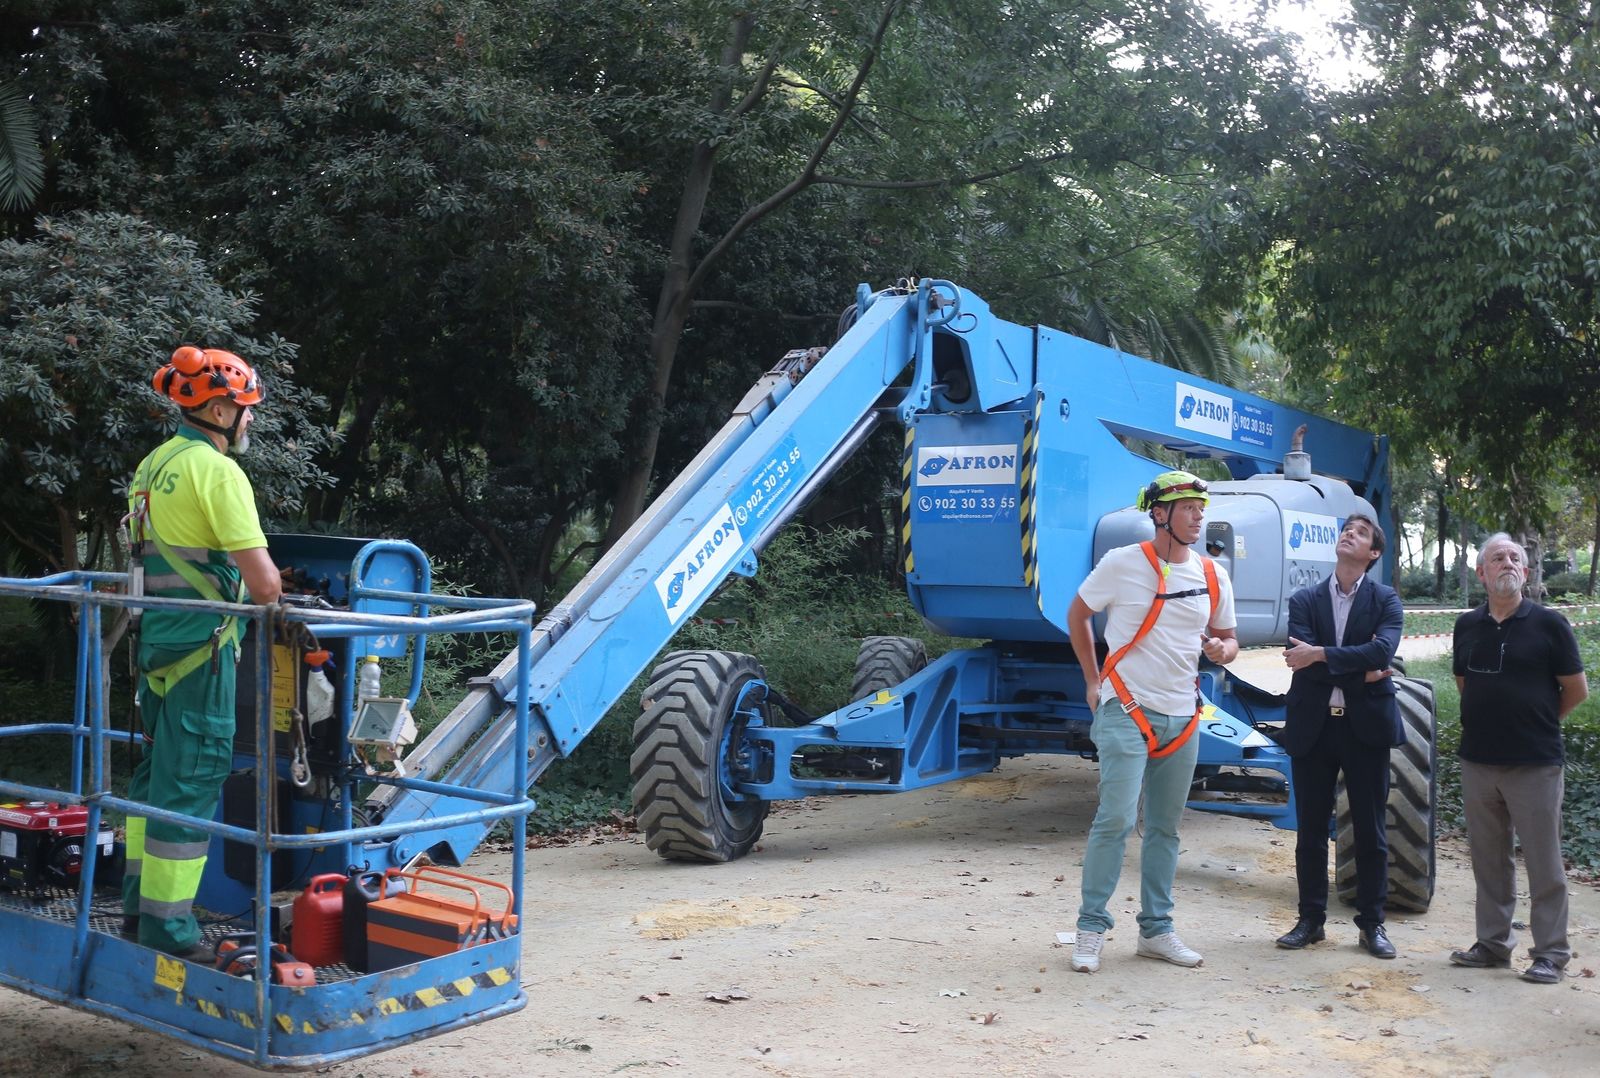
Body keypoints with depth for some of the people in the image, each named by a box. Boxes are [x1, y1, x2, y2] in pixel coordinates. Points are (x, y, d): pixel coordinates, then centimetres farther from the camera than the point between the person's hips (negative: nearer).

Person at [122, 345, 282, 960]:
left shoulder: (153, 465, 13)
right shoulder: (217, 471, -15)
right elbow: (264, 580, -19)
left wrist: (238, 585, 20)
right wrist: (268, 596, 2)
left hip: (155, 635, 9)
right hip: (200, 641, -9)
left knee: (157, 768, 18)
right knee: (192, 777, -3)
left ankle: (139, 906, 29)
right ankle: (168, 926, 3)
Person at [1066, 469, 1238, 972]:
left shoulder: (1212, 576, 7)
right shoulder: (1122, 564, -7)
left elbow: (1227, 638, 18)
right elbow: (1077, 615, 5)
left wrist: (1223, 649, -7)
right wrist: (1092, 681, 2)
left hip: (1182, 718, 5)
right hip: (1126, 713, -5)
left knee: (1165, 828, 11)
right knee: (1116, 819, -11)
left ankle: (1156, 930, 21)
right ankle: (1092, 927, 1)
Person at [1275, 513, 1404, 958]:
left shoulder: (1386, 601, 3)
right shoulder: (1304, 600, 6)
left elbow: (1382, 650, -17)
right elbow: (1303, 661, -9)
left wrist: (1320, 655, -21)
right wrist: (1361, 672, -14)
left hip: (1366, 726, -1)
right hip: (1312, 726, 1)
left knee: (1371, 831, 5)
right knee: (1311, 830, 8)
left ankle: (1371, 924, 17)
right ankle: (1311, 920, 18)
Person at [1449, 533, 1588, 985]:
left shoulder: (1548, 624, -5)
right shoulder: (1467, 626, 7)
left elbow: (1576, 690, 0)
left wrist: (1538, 721, 8)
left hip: (1535, 763, -4)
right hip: (1478, 760, 4)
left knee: (1543, 862, 1)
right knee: (1489, 859, 11)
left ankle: (1550, 952, 10)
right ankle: (1493, 943, 21)